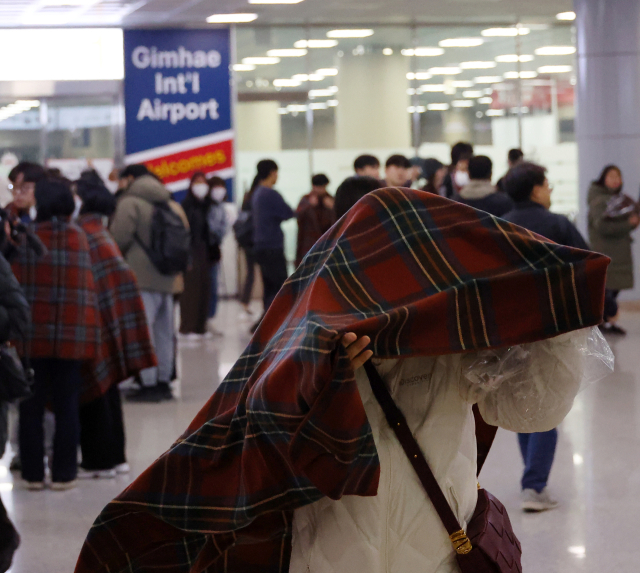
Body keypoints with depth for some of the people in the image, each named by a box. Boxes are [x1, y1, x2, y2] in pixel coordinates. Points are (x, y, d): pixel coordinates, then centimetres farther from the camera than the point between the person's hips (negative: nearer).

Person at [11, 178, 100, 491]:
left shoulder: (24, 238, -3)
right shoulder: (79, 238, 2)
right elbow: (89, 285, 2)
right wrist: (89, 327, 10)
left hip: (32, 334, -1)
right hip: (73, 334, 1)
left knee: (31, 406, 8)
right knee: (67, 406, 8)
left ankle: (33, 473, 9)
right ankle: (63, 473, 9)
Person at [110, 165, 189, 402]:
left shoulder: (129, 203, -8)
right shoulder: (172, 205, 14)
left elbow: (119, 239, -12)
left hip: (142, 277, -7)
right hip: (168, 277, 7)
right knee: (164, 332, 13)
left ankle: (149, 384, -8)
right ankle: (164, 381, 19)